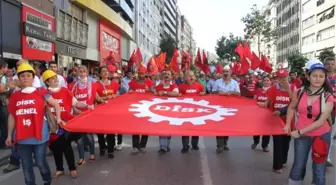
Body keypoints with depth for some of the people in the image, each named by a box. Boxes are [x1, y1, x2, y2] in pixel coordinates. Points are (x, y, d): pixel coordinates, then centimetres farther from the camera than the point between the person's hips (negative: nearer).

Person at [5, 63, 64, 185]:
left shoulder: (41, 92, -2)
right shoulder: (14, 96, 6)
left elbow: (56, 104, 5)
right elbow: (12, 117, 12)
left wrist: (58, 118, -8)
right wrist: (9, 135, 14)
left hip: (39, 135, -3)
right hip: (22, 137, 3)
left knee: (41, 163, 6)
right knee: (26, 166, 12)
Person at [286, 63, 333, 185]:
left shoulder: (328, 97, -13)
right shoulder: (300, 92, -6)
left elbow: (321, 121, -19)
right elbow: (291, 108, 11)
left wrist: (300, 131, -21)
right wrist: (288, 125, 2)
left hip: (321, 135, -1)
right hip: (301, 135, 1)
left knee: (319, 170, 11)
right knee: (298, 166, 12)